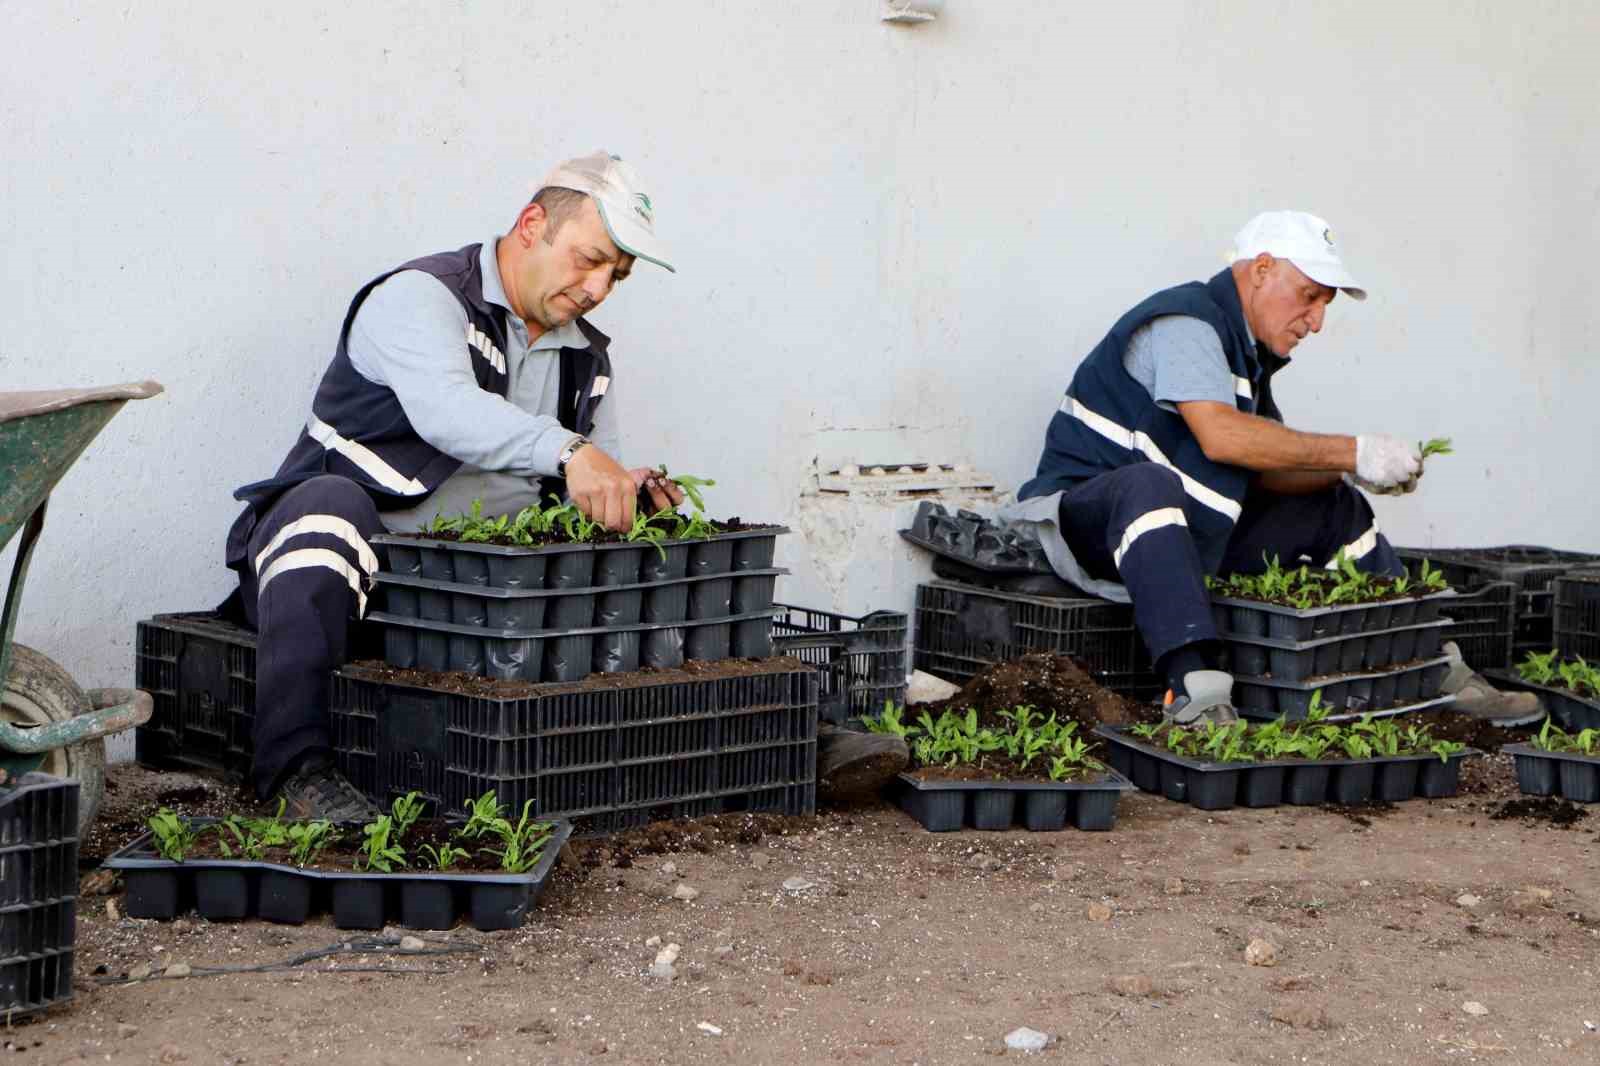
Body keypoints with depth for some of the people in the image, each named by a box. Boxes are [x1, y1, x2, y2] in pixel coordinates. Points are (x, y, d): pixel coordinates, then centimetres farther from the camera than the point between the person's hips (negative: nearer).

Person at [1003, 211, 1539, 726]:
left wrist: (1350, 473, -6)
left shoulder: (1248, 349, 14)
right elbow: (1221, 436, -32)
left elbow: (1264, 471, 12)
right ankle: (1194, 685, -55)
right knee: (1149, 484, -43)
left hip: (1187, 528, 10)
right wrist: (1352, 452, -27)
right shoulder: (1185, 321, -17)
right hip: (1084, 514, -10)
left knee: (1335, 507, 10)